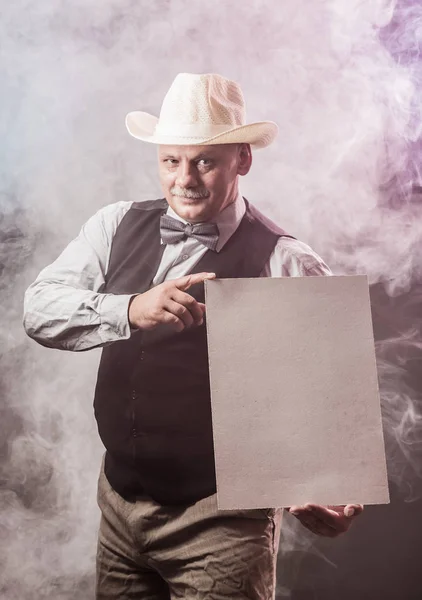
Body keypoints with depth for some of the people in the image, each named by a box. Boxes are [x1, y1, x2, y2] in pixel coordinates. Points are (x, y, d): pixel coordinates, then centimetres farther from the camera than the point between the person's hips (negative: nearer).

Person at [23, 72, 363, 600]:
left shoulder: (286, 264, -13)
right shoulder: (117, 226, 0)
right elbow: (38, 308, -8)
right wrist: (130, 310, -25)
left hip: (223, 520, -4)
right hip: (119, 500, 5)